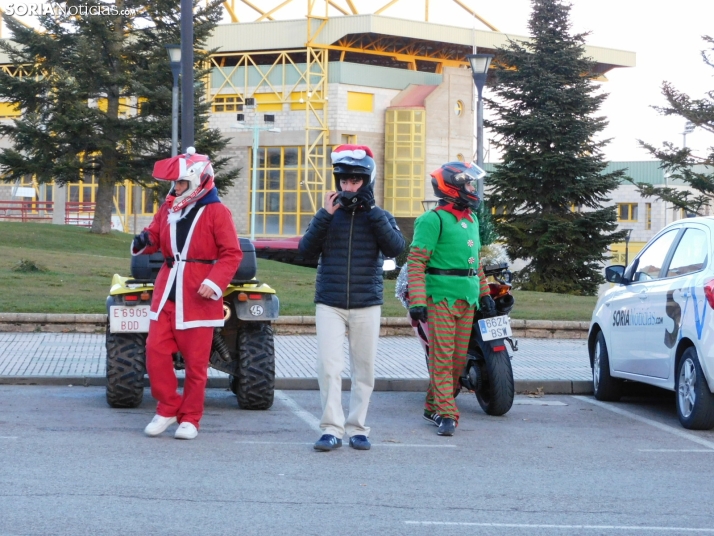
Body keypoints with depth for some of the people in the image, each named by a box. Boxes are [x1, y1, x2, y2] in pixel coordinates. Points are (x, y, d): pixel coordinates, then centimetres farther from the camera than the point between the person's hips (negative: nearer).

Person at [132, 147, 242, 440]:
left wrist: (215, 282, -20)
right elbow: (155, 235, 22)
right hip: (166, 292, 5)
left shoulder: (216, 213, -6)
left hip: (197, 296, -5)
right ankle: (168, 408, 16)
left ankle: (190, 419, 11)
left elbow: (232, 254, -8)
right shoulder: (168, 209, 10)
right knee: (155, 352, -1)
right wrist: (144, 242, -3)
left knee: (195, 361, 1)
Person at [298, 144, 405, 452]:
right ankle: (332, 428, -8)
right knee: (329, 366, -11)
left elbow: (396, 248, -11)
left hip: (366, 305, 1)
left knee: (364, 369, 5)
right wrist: (325, 216, -15)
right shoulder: (329, 215, 7)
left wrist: (372, 212, -16)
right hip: (329, 305, -1)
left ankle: (357, 427, 13)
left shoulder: (379, 217, 7)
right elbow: (307, 249, -5)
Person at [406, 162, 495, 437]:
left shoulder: (471, 220, 19)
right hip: (442, 297, -8)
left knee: (459, 358, 8)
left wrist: (484, 292, 24)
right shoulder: (434, 219, -7)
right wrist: (417, 300, -20)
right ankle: (447, 414, -10)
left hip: (467, 299, 8)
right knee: (442, 356, -10)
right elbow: (416, 261, -12)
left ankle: (433, 407, 19)